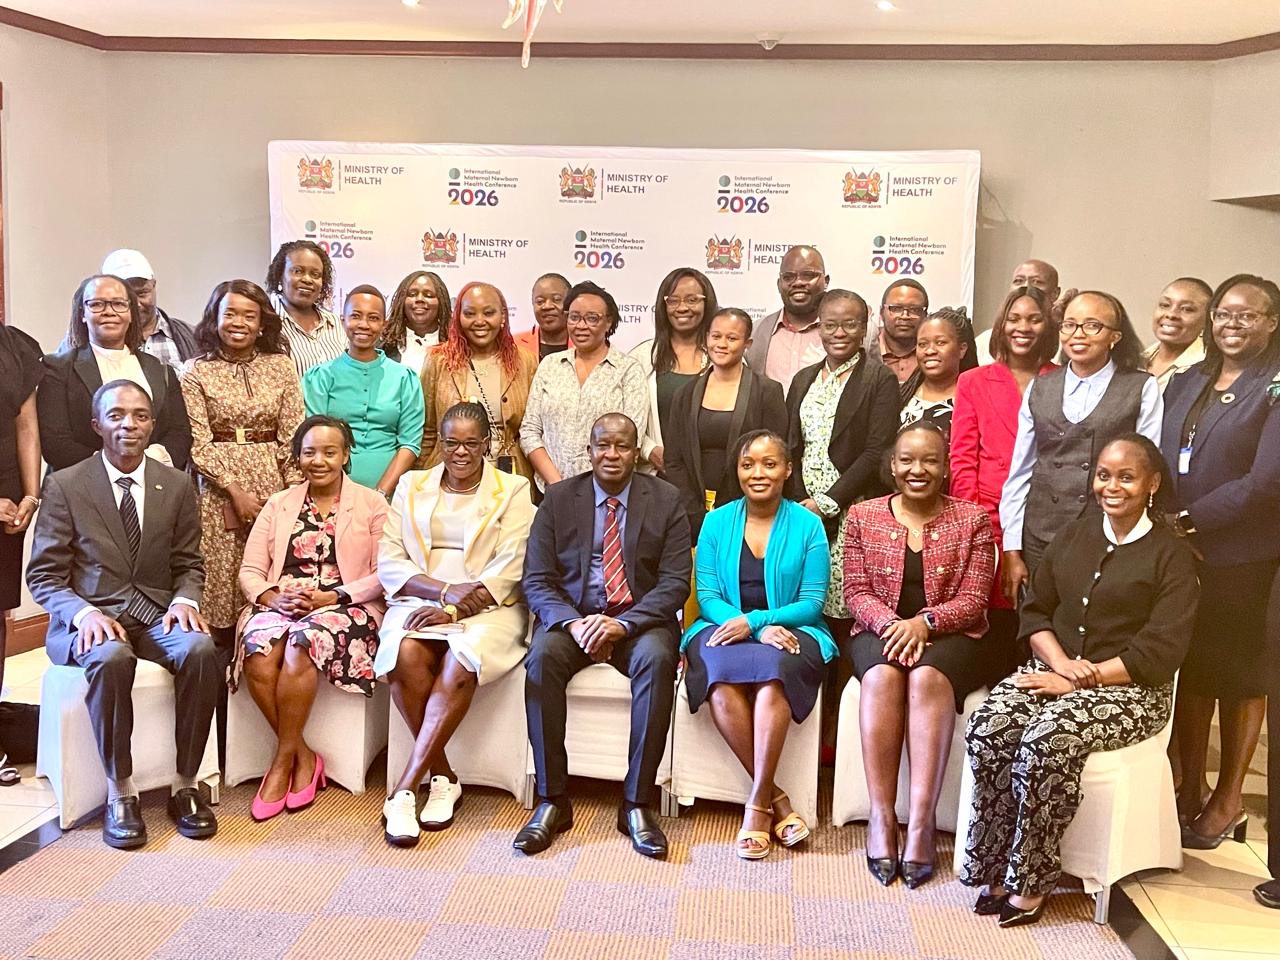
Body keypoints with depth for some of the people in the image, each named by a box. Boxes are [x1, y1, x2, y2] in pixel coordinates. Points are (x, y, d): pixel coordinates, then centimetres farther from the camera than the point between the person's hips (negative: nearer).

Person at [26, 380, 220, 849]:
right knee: (110, 658, -37)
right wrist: (84, 613, -19)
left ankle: (185, 786, -16)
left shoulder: (177, 485, 9)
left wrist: (184, 600, -11)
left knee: (200, 649, -31)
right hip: (89, 617, -2)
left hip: (157, 614, 2)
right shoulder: (64, 485, 1)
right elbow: (43, 575, 1)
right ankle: (120, 794, -19)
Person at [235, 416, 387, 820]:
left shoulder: (372, 504, 8)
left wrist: (330, 597, -14)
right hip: (280, 605, 3)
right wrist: (273, 597, -12)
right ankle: (304, 756, -16)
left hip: (345, 606, -3)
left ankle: (283, 760, -18)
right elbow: (250, 571, 10)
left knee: (300, 645, -35)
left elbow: (382, 575, -1)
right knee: (259, 651, -31)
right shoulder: (278, 504, 18)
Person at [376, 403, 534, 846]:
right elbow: (389, 563, 6)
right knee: (406, 655, -31)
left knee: (460, 662, -34)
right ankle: (443, 776, -15)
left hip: (487, 608, -2)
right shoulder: (412, 486, 17)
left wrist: (455, 610, -16)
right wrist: (447, 589, -11)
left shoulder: (512, 491, 9)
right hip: (420, 601, 2)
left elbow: (509, 570, -3)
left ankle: (404, 789, -25)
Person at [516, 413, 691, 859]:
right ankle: (552, 801, -21)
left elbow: (675, 583, -4)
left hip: (639, 619, -1)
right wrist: (573, 623, -20)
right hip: (570, 617, 1)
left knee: (656, 659, -33)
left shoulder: (665, 500, 3)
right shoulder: (558, 499, 6)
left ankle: (637, 804, -24)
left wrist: (623, 624, -21)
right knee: (541, 656, -31)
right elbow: (537, 580, 0)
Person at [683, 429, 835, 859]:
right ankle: (774, 797, -20)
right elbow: (708, 595, 3)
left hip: (791, 631, -1)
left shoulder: (808, 525, 5)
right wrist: (762, 630, -15)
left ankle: (757, 804, -26)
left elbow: (812, 602, 0)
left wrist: (753, 621, -16)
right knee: (722, 686, -33)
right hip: (725, 629, 1)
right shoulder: (716, 522, 10)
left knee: (773, 674, -36)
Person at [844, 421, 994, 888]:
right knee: (882, 676, -33)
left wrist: (924, 622, -19)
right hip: (879, 630, 1)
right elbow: (855, 591, 4)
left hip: (949, 634, -1)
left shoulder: (973, 520, 5)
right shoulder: (863, 516, 9)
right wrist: (890, 623, -16)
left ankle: (922, 822, -33)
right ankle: (881, 816, -30)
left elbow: (973, 599, -1)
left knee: (928, 677, -34)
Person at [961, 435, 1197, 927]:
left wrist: (1077, 679, -16)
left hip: (1129, 689, -5)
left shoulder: (1172, 556, -2)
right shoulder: (1073, 535, 14)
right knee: (986, 729, -24)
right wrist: (1059, 662, -8)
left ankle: (1030, 882, -18)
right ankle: (995, 869, -15)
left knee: (1047, 741, -33)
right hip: (1055, 670, 5)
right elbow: (1035, 610, 12)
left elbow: (1159, 652, -10)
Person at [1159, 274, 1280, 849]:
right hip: (1179, 553, 5)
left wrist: (1188, 520, -15)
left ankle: (1228, 798, 21)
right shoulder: (1185, 383, 12)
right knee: (1190, 668, 11)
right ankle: (1189, 787, 25)